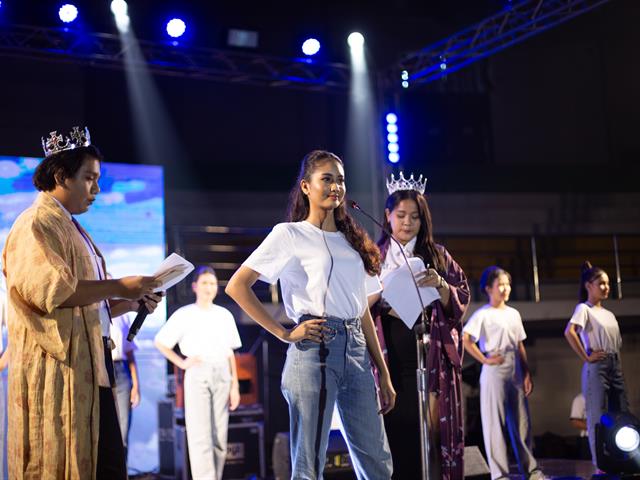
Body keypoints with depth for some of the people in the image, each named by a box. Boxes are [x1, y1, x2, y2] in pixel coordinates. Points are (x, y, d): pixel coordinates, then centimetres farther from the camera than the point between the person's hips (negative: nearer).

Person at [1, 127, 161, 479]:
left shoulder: (69, 227, 23)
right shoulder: (37, 224, -6)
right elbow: (51, 290, -20)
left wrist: (129, 303, 10)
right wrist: (118, 287, -14)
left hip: (90, 367, 9)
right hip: (59, 369, -9)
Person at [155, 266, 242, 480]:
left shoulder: (225, 315, 11)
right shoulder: (184, 315, 2)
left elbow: (230, 353, 12)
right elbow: (160, 342, 6)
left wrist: (235, 386, 8)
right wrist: (182, 363, -3)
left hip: (222, 376, 4)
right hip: (197, 375, -3)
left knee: (220, 437, 3)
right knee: (200, 436, -10)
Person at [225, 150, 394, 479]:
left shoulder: (352, 240, 19)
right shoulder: (290, 234, 1)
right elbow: (236, 286, -5)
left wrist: (384, 374, 14)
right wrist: (285, 334, -9)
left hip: (357, 350, 6)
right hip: (315, 349, -6)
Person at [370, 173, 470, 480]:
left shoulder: (438, 256, 11)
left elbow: (461, 301, 6)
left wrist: (440, 284, -13)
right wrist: (382, 294, -16)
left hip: (431, 359, 0)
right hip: (389, 359, 0)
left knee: (431, 431, -5)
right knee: (393, 431, -5)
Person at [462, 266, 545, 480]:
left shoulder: (514, 314, 15)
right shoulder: (483, 314, -6)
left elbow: (520, 346, 17)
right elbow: (465, 339, -15)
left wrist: (527, 373, 12)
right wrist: (485, 360, -16)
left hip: (515, 373, 6)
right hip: (494, 374, -6)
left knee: (521, 422, 9)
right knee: (495, 423, -2)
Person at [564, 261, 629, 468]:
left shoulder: (608, 313, 18)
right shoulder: (584, 308, -6)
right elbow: (569, 332, -24)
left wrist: (615, 359, 9)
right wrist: (586, 357, -20)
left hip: (616, 365, 8)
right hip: (597, 367, -8)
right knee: (597, 417, -6)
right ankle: (600, 463, -2)